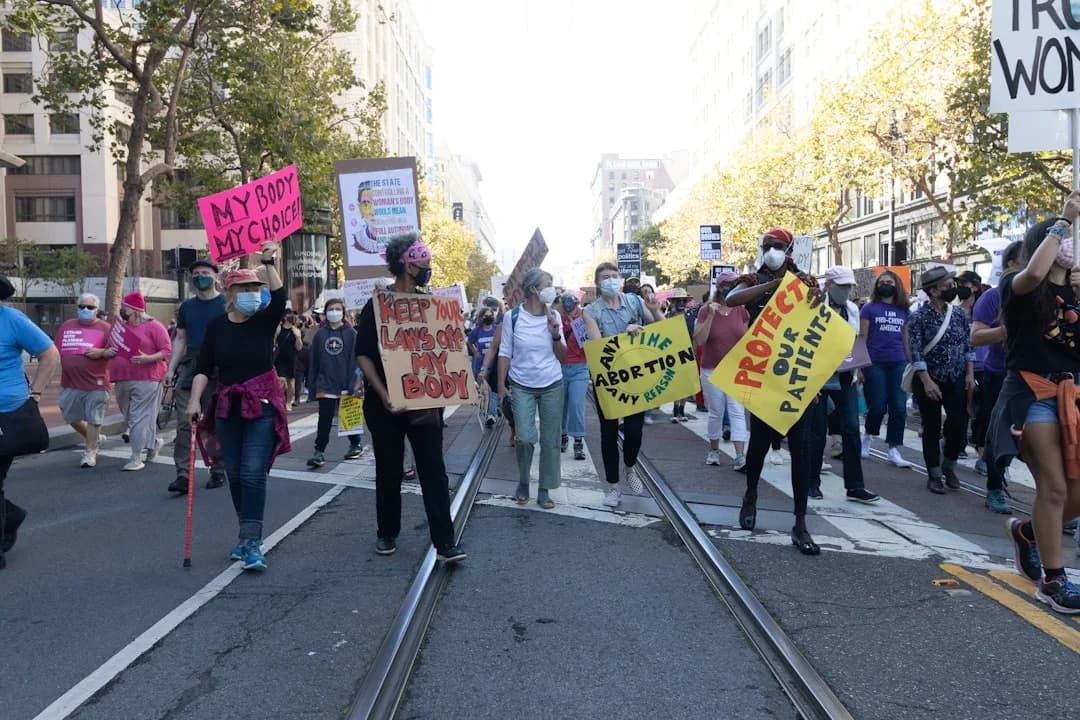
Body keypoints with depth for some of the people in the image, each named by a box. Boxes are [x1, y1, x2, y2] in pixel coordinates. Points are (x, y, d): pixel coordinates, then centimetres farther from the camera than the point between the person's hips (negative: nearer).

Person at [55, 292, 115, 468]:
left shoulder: (105, 328, -4)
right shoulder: (66, 326, 9)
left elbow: (114, 351, -7)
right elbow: (57, 350, 14)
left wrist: (101, 352, -23)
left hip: (96, 383, -5)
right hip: (69, 383, 5)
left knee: (93, 419, 0)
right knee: (72, 418, 14)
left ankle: (90, 452, 12)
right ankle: (93, 439, 37)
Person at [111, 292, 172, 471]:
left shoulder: (153, 326, -3)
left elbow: (166, 350, -8)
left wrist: (148, 359, -21)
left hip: (145, 379, -8)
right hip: (122, 380, 8)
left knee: (139, 418, -8)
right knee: (129, 418, 12)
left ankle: (137, 457, -3)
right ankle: (154, 441, 32)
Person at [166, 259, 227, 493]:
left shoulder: (226, 304, 1)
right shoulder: (186, 307, 14)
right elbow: (180, 339, 17)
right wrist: (171, 368, 8)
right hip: (190, 368, 4)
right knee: (184, 423, -4)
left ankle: (218, 472, 17)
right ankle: (183, 475, -4)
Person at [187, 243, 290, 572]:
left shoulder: (265, 320, -3)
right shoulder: (217, 326, 2)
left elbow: (280, 298, -24)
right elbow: (204, 368, 1)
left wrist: (269, 264, -32)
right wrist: (195, 399, -11)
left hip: (262, 405, -3)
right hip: (227, 407, 3)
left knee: (253, 474, -11)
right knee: (235, 475, 9)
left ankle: (252, 543, -11)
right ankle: (247, 534, 24)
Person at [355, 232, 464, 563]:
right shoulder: (376, 305, -6)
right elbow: (363, 355, -9)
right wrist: (383, 394, -19)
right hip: (386, 403, -3)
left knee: (434, 470, -2)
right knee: (389, 471, 9)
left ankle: (444, 542, -1)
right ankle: (387, 533, 27)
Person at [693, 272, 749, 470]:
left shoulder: (741, 310, 0)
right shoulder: (706, 310, -6)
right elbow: (698, 340, -13)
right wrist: (711, 315, -21)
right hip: (712, 370, -1)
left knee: (737, 412, -6)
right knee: (716, 413, 9)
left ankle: (740, 457, -9)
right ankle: (714, 451, 26)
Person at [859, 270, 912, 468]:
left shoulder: (903, 311, 12)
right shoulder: (869, 308, 2)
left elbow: (906, 339, 16)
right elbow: (862, 339, 0)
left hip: (899, 364, 3)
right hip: (875, 364, -3)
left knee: (899, 408, -2)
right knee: (878, 407, -3)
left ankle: (894, 450, 7)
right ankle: (868, 435, 26)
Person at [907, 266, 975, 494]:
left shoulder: (958, 313, 5)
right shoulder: (919, 317, -9)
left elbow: (968, 345, 9)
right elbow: (915, 351, -13)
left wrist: (970, 374, 0)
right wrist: (927, 382, -19)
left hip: (957, 381, 4)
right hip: (929, 381, -4)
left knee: (960, 426, -2)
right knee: (932, 429, 3)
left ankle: (949, 466, 23)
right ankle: (934, 475, 16)